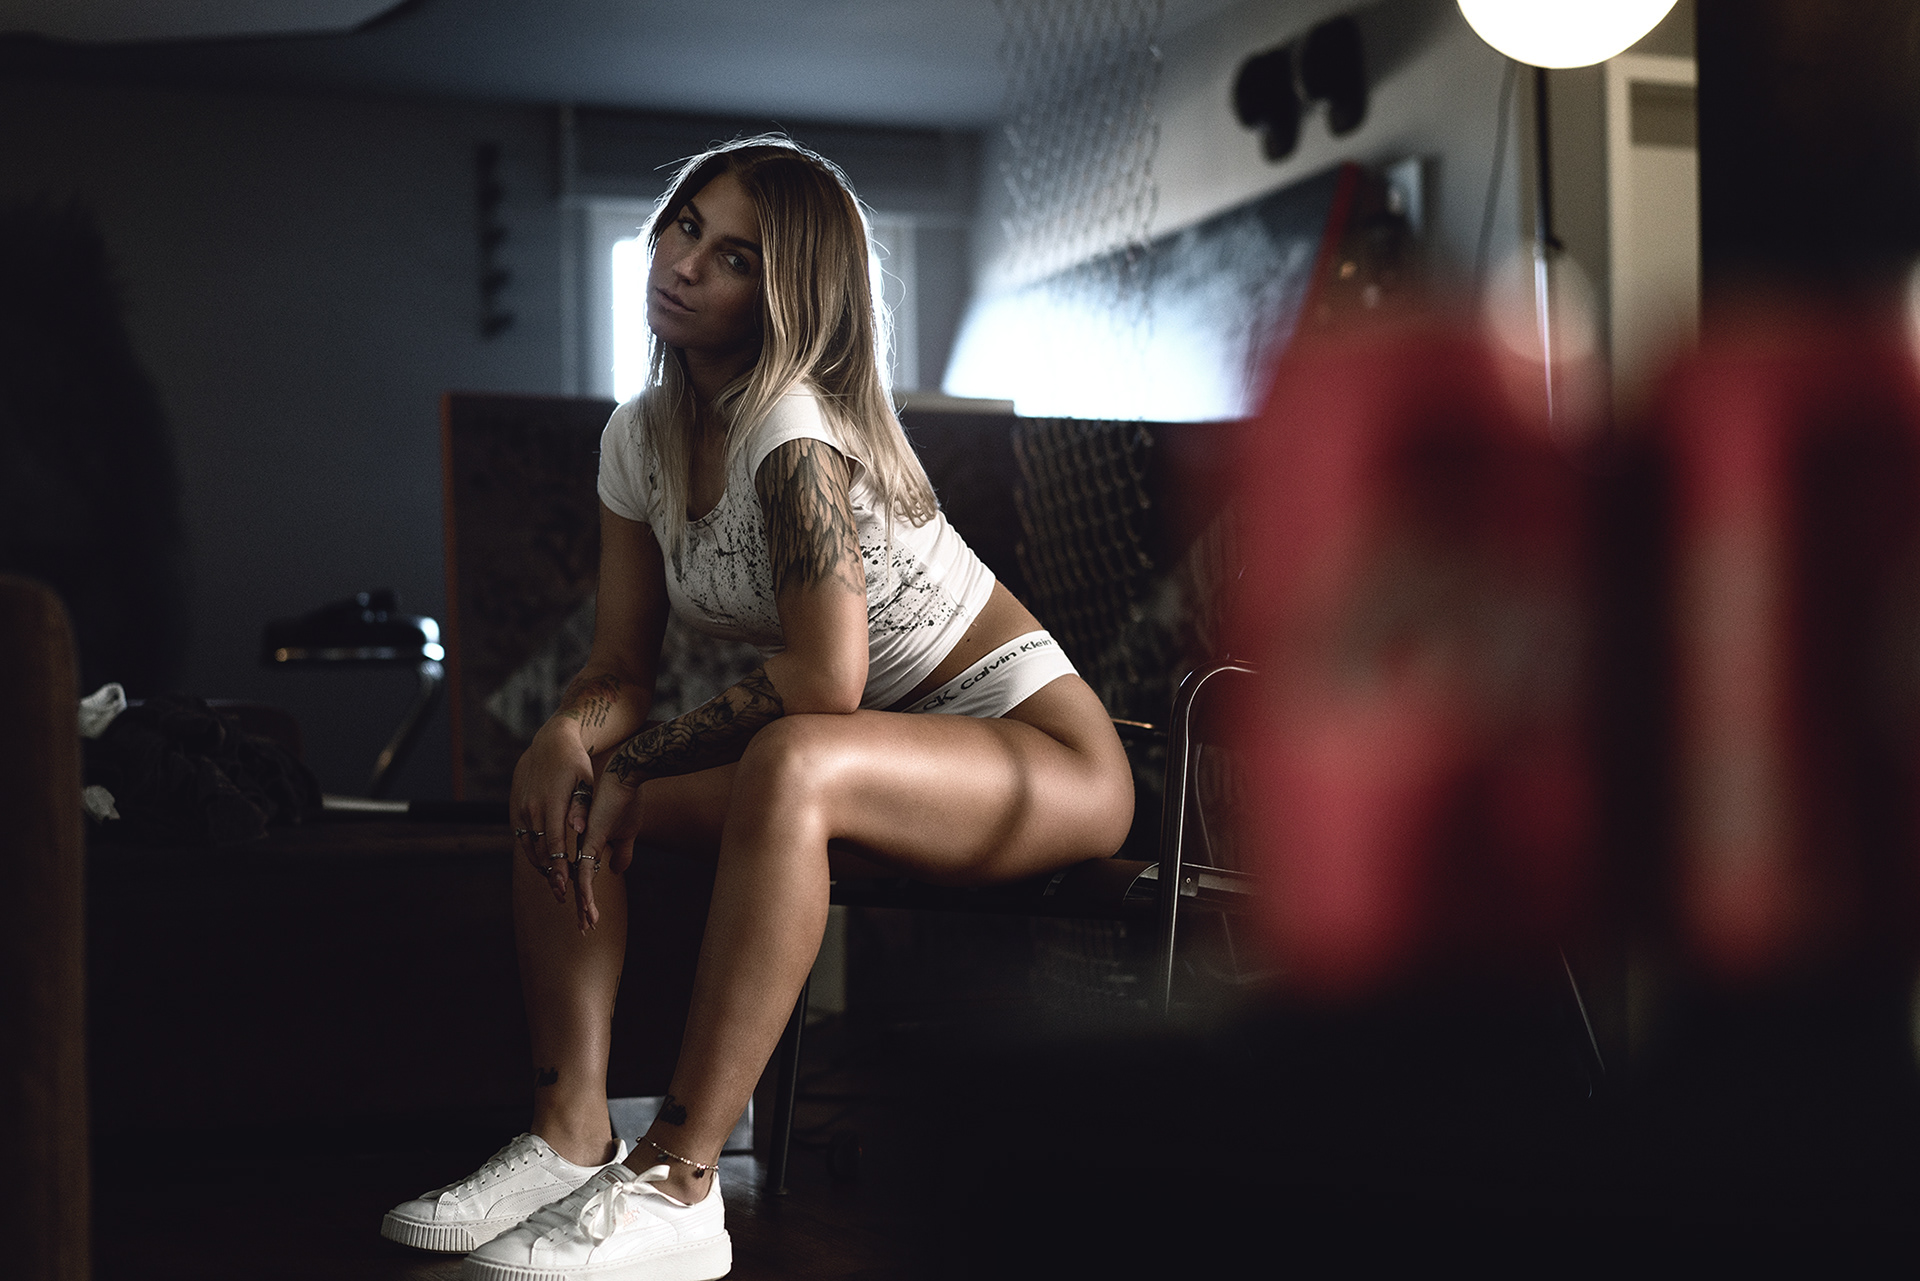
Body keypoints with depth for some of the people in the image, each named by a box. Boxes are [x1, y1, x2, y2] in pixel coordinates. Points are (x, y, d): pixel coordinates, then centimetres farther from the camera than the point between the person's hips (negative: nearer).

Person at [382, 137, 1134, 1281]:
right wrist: (571, 739, -17)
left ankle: (677, 1189, -35)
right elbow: (621, 664, 5)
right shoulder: (641, 436, 4)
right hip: (866, 762, 8)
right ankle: (572, 1137, -12)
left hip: (1046, 755, -8)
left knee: (790, 765, -38)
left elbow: (825, 683, -26)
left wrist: (634, 761, -16)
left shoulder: (794, 425, -21)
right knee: (566, 783, -5)